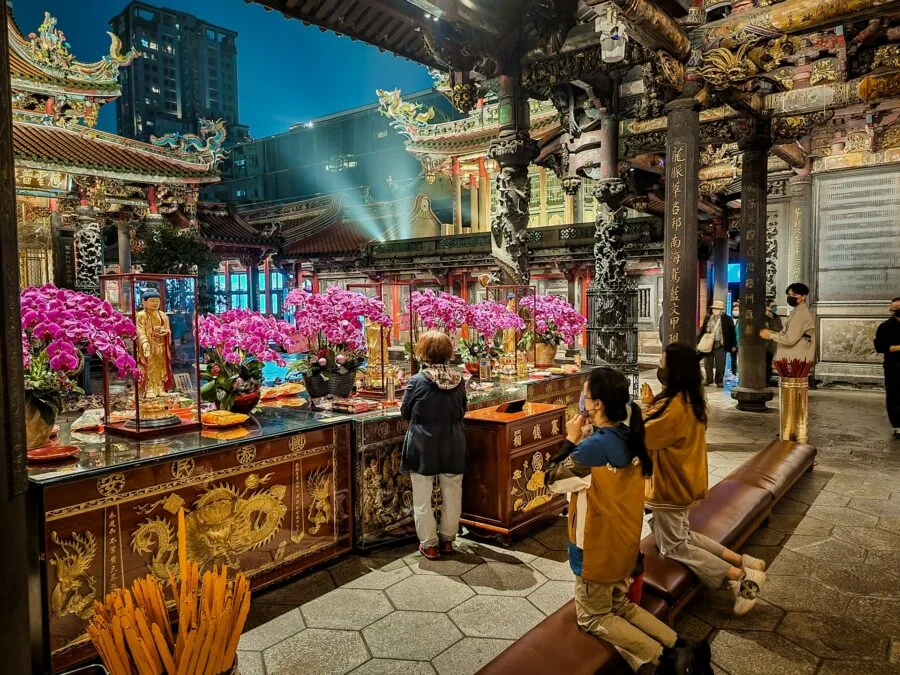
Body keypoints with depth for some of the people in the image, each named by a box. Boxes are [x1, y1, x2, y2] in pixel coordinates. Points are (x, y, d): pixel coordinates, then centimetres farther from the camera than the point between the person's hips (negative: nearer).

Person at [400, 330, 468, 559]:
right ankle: (447, 539, 27)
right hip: (453, 446, 3)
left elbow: (405, 412, -2)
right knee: (452, 495, 16)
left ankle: (429, 544, 16)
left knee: (422, 499, 9)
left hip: (423, 448, -3)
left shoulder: (417, 381, -15)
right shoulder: (458, 380, -5)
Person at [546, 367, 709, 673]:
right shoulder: (630, 437, -4)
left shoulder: (593, 447, -29)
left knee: (593, 618, 12)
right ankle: (678, 647, 15)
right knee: (620, 605, 26)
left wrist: (571, 440, -13)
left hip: (597, 549, -8)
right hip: (624, 543, 8)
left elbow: (552, 481, -18)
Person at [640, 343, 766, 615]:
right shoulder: (689, 400, 3)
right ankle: (743, 562, 20)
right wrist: (651, 405, 1)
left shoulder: (676, 407, -29)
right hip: (680, 481, 10)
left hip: (670, 484, -10)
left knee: (673, 547, 6)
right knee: (684, 536, 24)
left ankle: (741, 577, 4)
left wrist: (645, 407, -10)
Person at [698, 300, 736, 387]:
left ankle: (719, 381, 11)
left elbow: (732, 332, 0)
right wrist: (699, 341, 4)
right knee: (708, 364, 9)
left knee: (720, 365, 1)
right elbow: (702, 329, 11)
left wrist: (733, 345, -1)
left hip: (720, 345, -3)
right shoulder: (708, 318, 9)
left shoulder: (727, 319, -1)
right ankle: (708, 380, 19)